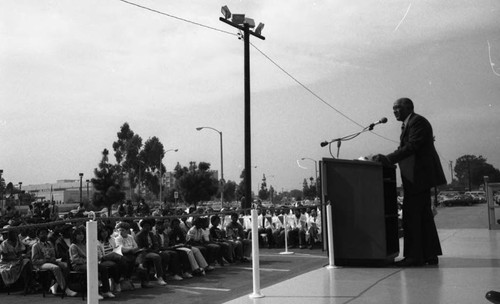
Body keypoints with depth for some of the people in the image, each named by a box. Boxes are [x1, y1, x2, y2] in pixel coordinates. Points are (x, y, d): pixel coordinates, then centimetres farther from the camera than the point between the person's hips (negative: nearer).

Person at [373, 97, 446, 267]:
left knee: (411, 216, -10)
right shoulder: (408, 125, 20)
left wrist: (388, 159, -25)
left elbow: (411, 147, -22)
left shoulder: (417, 122, -10)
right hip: (416, 178, 11)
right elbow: (404, 149, 16)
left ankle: (414, 256, -6)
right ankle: (430, 255, 20)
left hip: (420, 177, -11)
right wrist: (385, 158, 2)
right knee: (423, 216, 13)